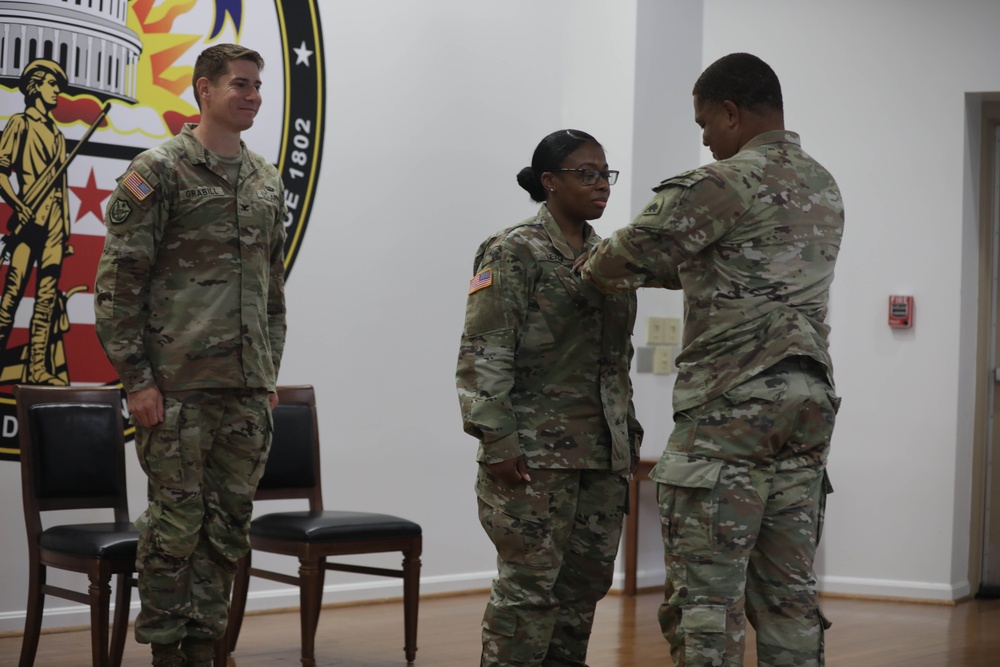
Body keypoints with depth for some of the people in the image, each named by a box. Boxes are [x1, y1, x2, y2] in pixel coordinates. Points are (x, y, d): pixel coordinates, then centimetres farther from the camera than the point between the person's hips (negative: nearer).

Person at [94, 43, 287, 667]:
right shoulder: (159, 170, -5)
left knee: (229, 522, 8)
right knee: (176, 522, -1)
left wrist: (271, 371, 15)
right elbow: (118, 281, -8)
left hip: (247, 387, 6)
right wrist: (137, 378, -12)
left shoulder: (268, 181, 14)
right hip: (178, 383, -6)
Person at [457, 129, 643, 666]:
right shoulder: (515, 252, -7)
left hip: (602, 454, 7)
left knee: (587, 581, 9)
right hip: (536, 453, -7)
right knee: (528, 585, -6)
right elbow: (484, 355, -13)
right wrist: (496, 440, -19)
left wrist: (629, 434, 18)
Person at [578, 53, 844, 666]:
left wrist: (587, 271, 16)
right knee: (789, 592, 10)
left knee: (706, 594, -5)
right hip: (810, 404, 8)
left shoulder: (725, 185, -10)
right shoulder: (824, 187, 17)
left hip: (732, 408, -8)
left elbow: (625, 261, -7)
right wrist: (650, 271, 26)